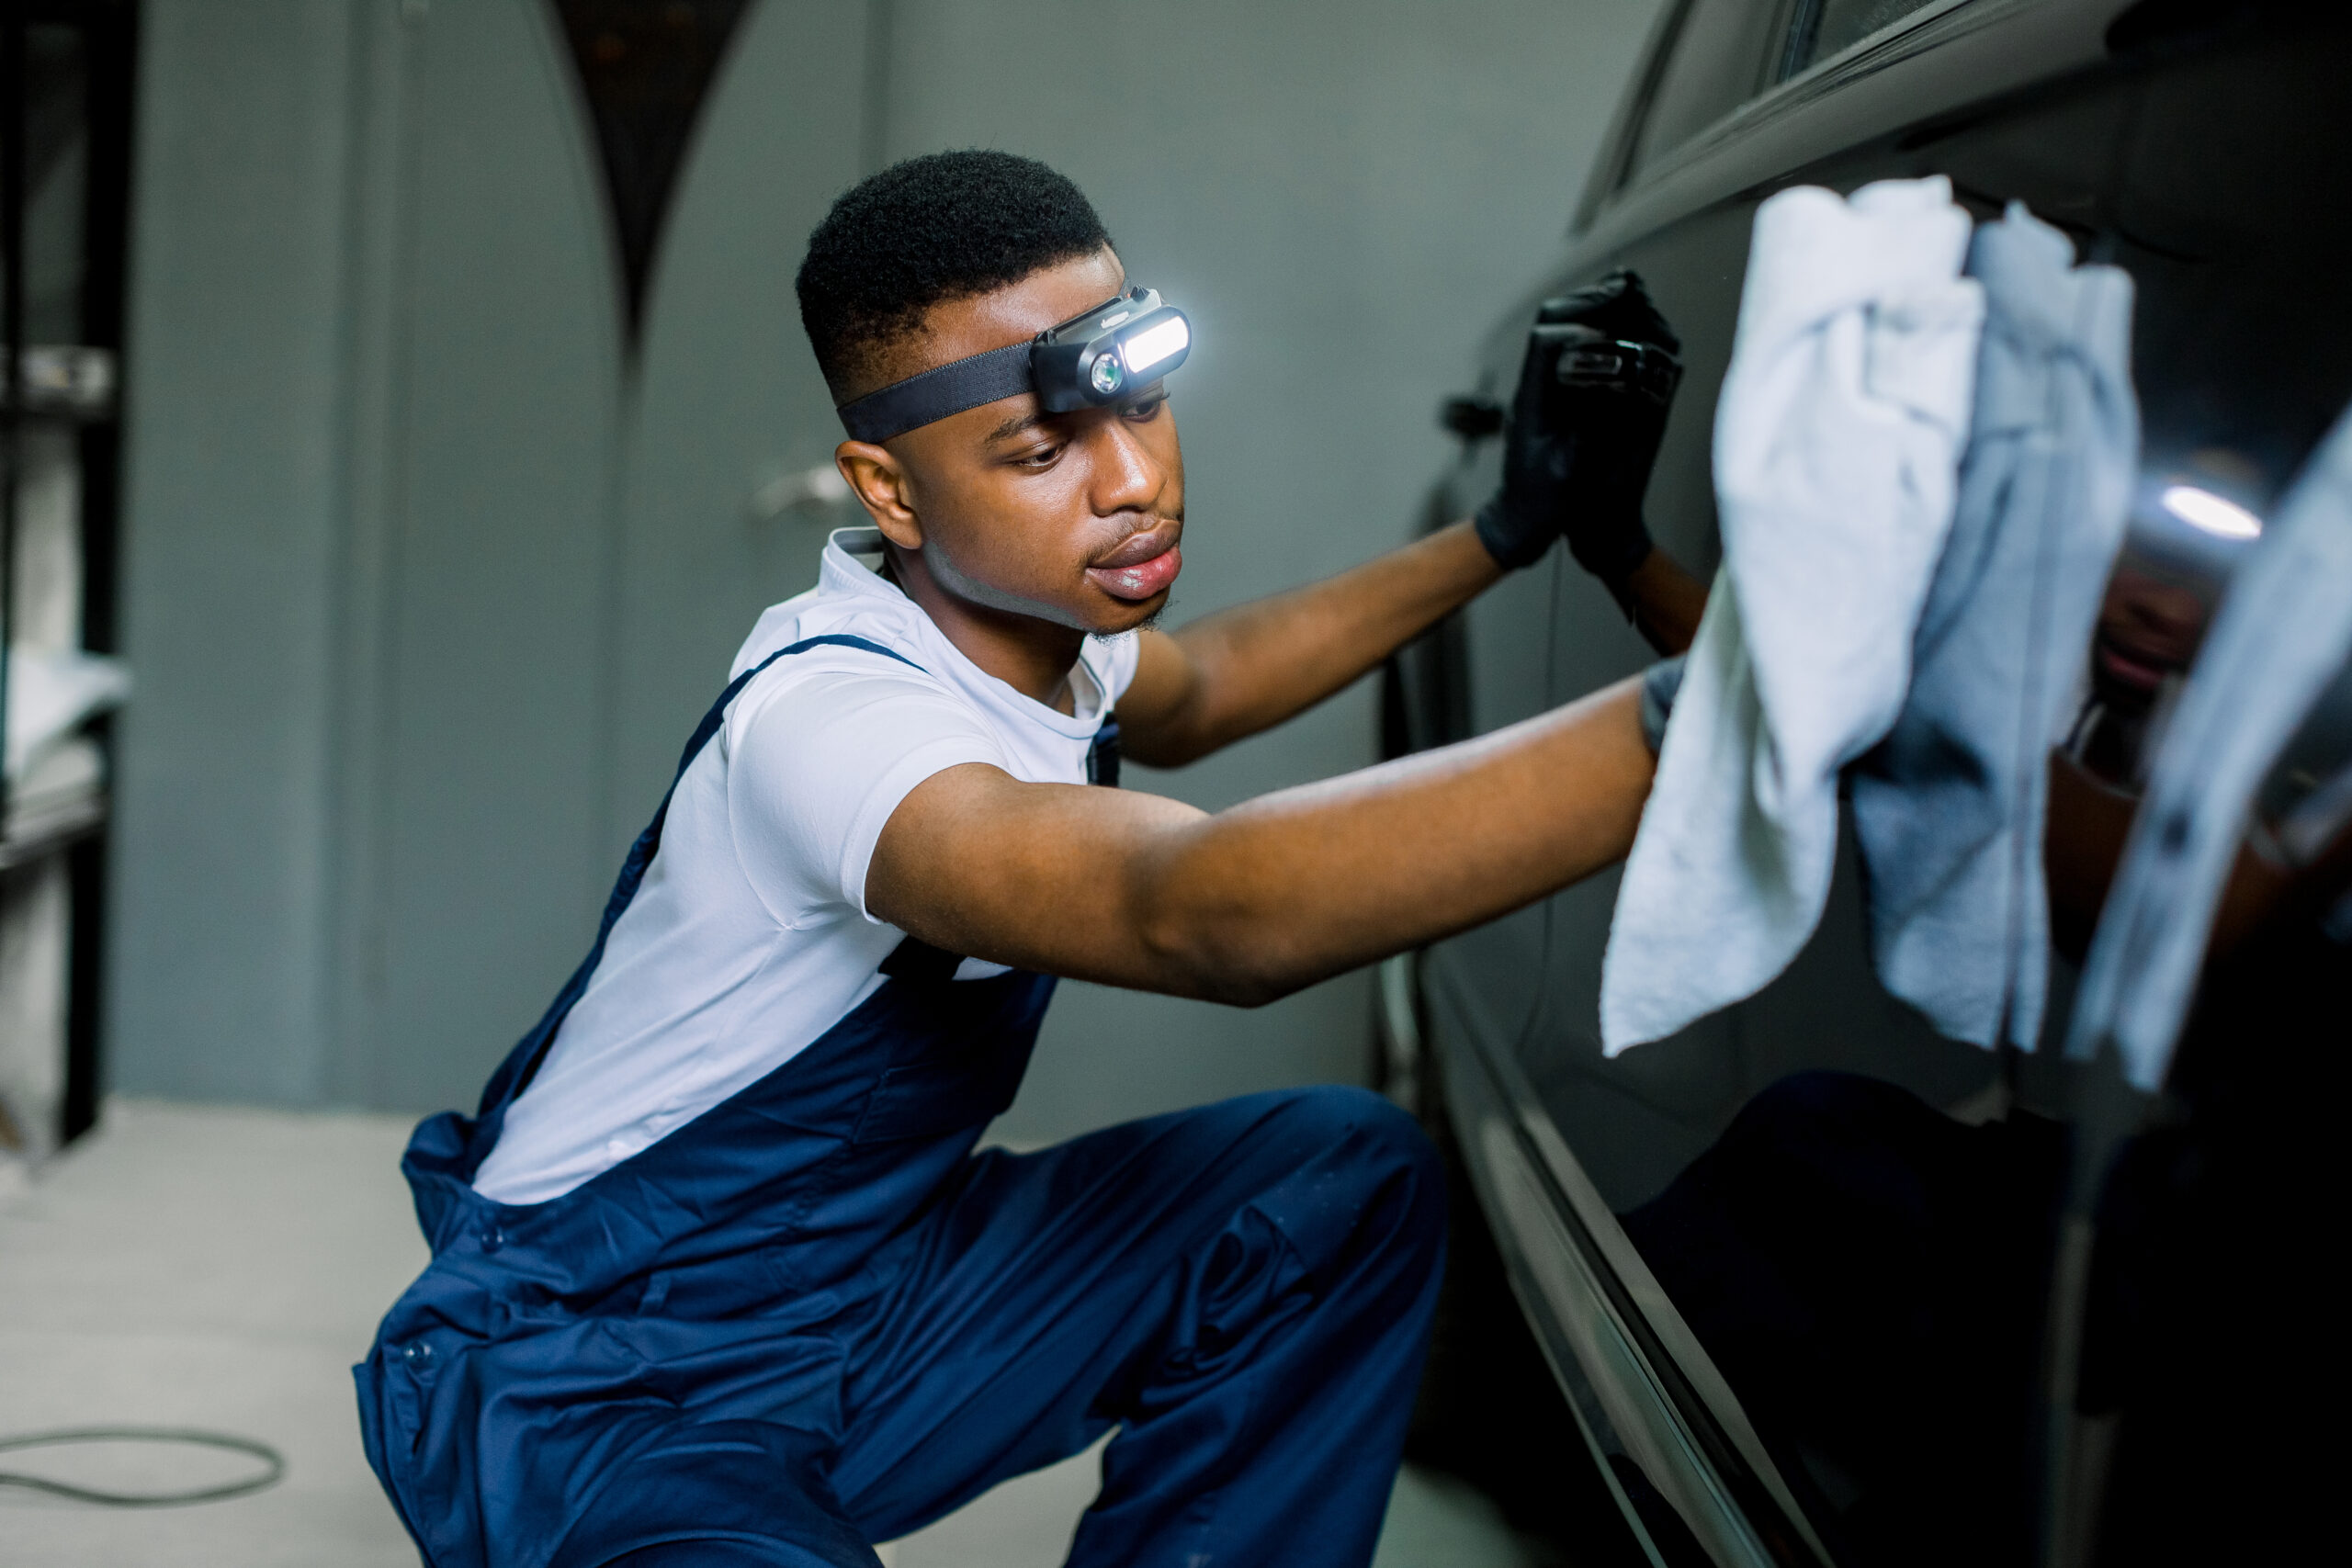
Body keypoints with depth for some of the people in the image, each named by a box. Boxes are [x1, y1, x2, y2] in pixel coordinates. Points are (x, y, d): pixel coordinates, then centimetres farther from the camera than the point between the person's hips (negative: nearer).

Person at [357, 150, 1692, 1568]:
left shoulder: (1033, 615, -1)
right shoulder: (829, 716, -30)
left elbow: (1184, 695, 25)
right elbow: (1207, 915, -49)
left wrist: (1509, 529, 16)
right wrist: (1680, 722, -59)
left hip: (858, 1313, 9)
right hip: (592, 1401, -9)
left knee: (1348, 1182, -6)